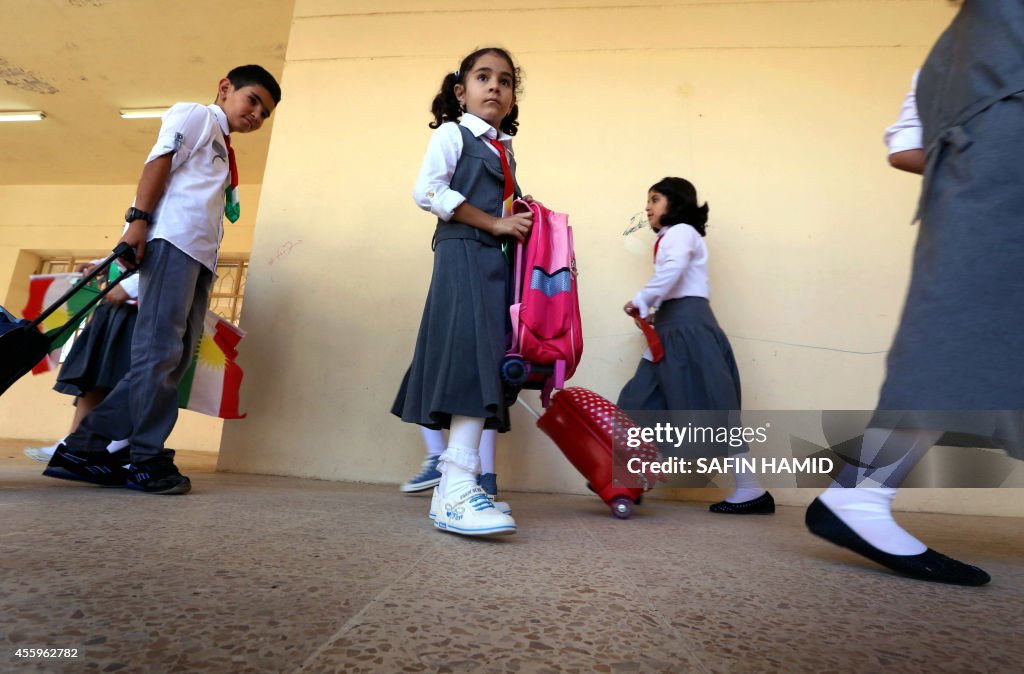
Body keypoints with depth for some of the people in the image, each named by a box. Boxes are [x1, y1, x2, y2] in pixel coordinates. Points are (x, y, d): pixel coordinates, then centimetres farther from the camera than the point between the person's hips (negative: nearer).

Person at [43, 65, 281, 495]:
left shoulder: (222, 149, 33)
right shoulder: (195, 114, 11)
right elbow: (160, 160, -4)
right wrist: (139, 219, -17)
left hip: (200, 254, 9)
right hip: (173, 238, -8)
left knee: (173, 358, 2)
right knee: (159, 349, -12)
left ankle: (86, 446, 6)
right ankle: (148, 459, -9)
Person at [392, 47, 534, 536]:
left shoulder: (506, 150, 26)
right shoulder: (452, 134, 5)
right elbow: (427, 191, -9)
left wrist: (520, 220, 7)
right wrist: (495, 223, -11)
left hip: (496, 261, 7)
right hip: (463, 255, -7)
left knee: (482, 365, 3)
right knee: (472, 359, -21)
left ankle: (451, 486, 10)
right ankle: (458, 490, -21)